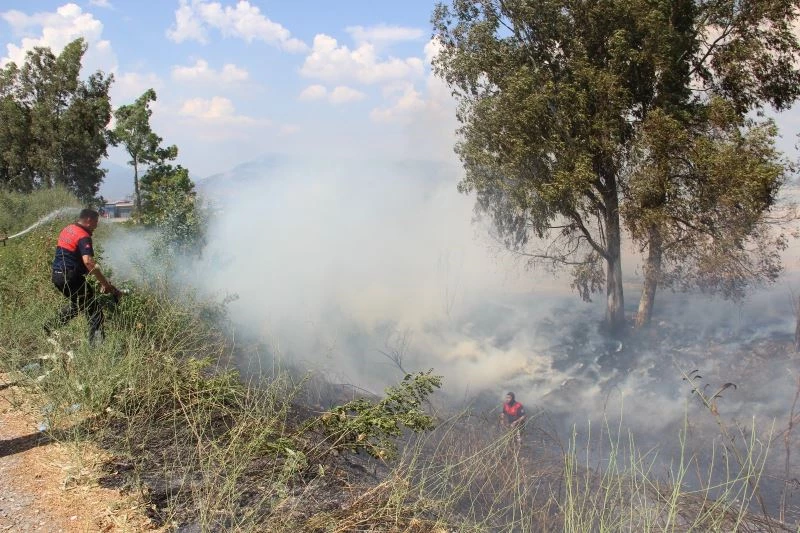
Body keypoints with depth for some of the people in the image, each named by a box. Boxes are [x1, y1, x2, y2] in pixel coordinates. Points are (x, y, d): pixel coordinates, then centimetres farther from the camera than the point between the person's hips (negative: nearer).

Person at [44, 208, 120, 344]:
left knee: (77, 303, 29)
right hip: (71, 277, -9)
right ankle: (97, 342, -7)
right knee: (94, 309, -4)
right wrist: (106, 283, -27)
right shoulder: (83, 237, -16)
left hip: (57, 275, 9)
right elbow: (88, 262, -28)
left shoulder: (67, 229, 13)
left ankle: (51, 325, 29)